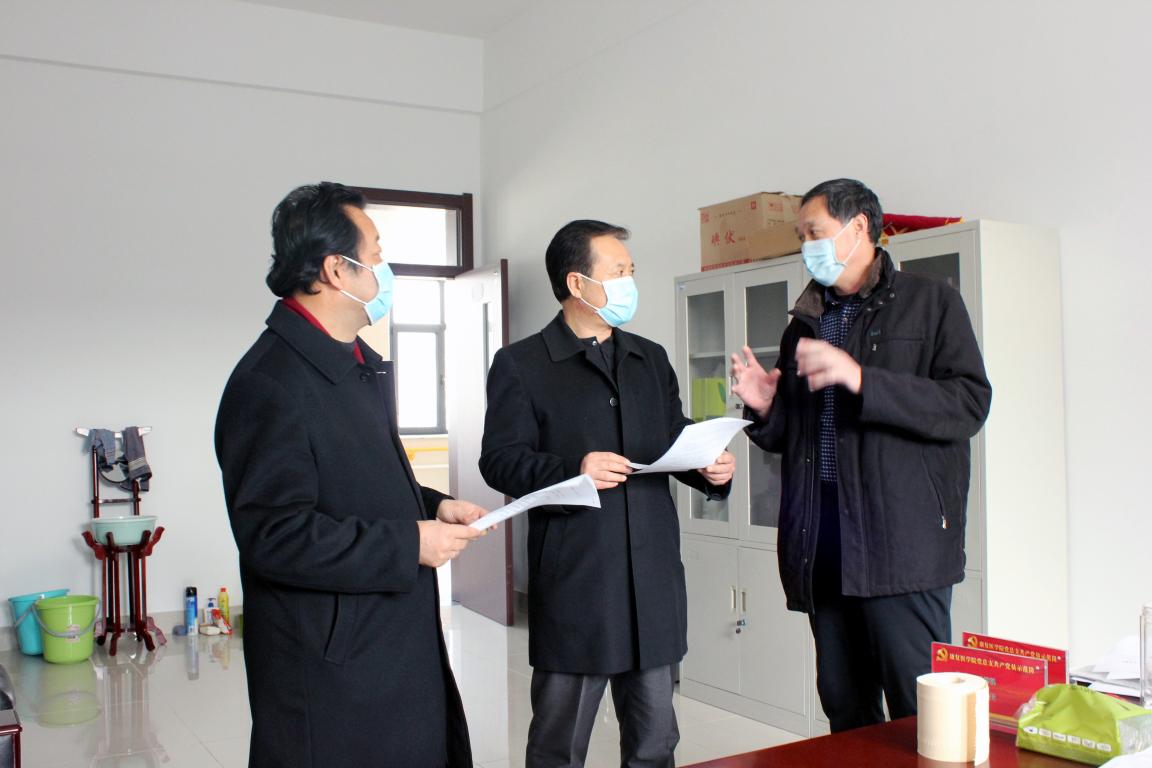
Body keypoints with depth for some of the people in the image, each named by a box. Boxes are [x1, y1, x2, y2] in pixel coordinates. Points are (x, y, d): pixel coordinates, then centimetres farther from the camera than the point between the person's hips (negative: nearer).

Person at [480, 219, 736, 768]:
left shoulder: (651, 359, 17)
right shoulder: (521, 365, -1)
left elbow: (675, 443, 19)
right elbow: (500, 460, -7)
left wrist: (711, 469, -1)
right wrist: (571, 473, -22)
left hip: (653, 582, 5)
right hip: (573, 584, -5)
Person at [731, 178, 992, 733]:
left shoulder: (930, 302, 3)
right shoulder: (805, 324, 20)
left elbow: (969, 404, -11)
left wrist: (861, 380, -19)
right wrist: (765, 410, 1)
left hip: (900, 540, -5)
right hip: (821, 541, 6)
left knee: (920, 713, -6)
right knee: (845, 711, 11)